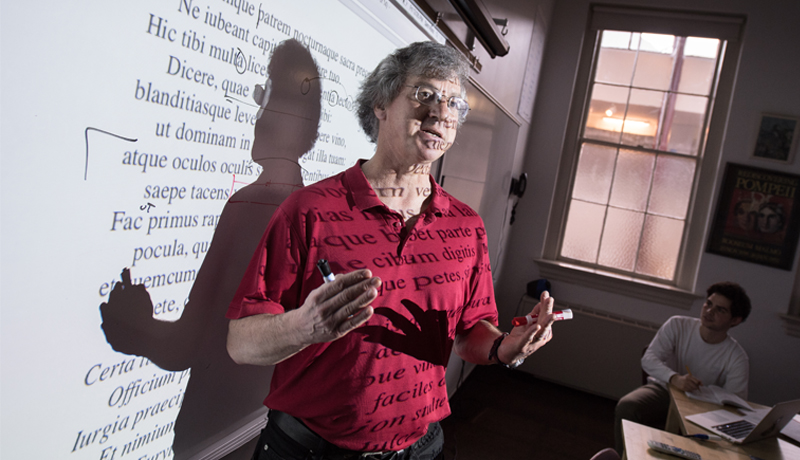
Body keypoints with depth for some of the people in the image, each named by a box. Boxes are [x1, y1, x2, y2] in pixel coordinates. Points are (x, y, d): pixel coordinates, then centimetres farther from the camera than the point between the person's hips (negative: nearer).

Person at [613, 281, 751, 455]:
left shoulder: (737, 360, -8)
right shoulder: (677, 325, -6)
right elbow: (648, 359, -17)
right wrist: (675, 379, -37)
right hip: (662, 390, 1)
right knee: (626, 406, -30)